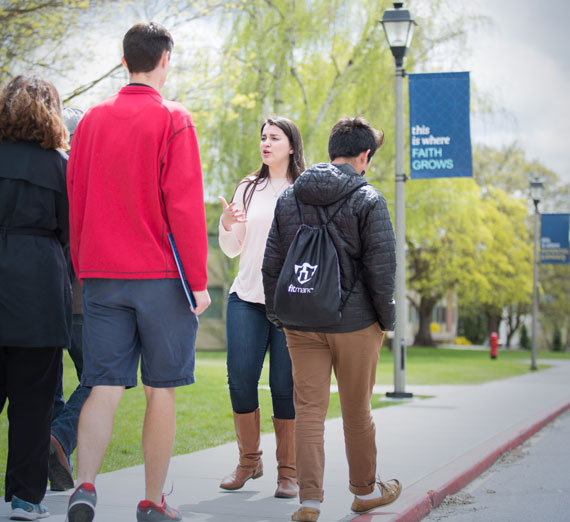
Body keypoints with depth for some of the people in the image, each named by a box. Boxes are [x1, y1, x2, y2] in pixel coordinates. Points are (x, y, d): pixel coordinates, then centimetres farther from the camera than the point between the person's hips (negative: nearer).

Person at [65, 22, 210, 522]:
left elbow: (75, 201, 12)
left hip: (101, 275, 4)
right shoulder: (173, 120, -5)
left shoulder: (92, 120, 9)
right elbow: (185, 204, -10)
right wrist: (198, 280, -6)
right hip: (161, 276, -4)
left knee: (104, 387, 4)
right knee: (162, 391, 6)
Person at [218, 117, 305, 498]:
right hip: (247, 296, 3)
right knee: (240, 379, -3)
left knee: (285, 385, -2)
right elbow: (232, 250, 16)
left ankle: (288, 471, 10)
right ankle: (249, 460, 15)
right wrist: (226, 224, -3)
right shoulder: (249, 188, 14)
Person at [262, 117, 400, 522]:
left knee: (309, 411, 5)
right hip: (355, 322, -3)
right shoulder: (368, 200, -8)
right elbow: (381, 267, -12)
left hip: (301, 325, 3)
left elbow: (271, 262, 7)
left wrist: (276, 314, 14)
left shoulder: (290, 197, 6)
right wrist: (387, 319, -1)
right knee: (357, 412, 11)